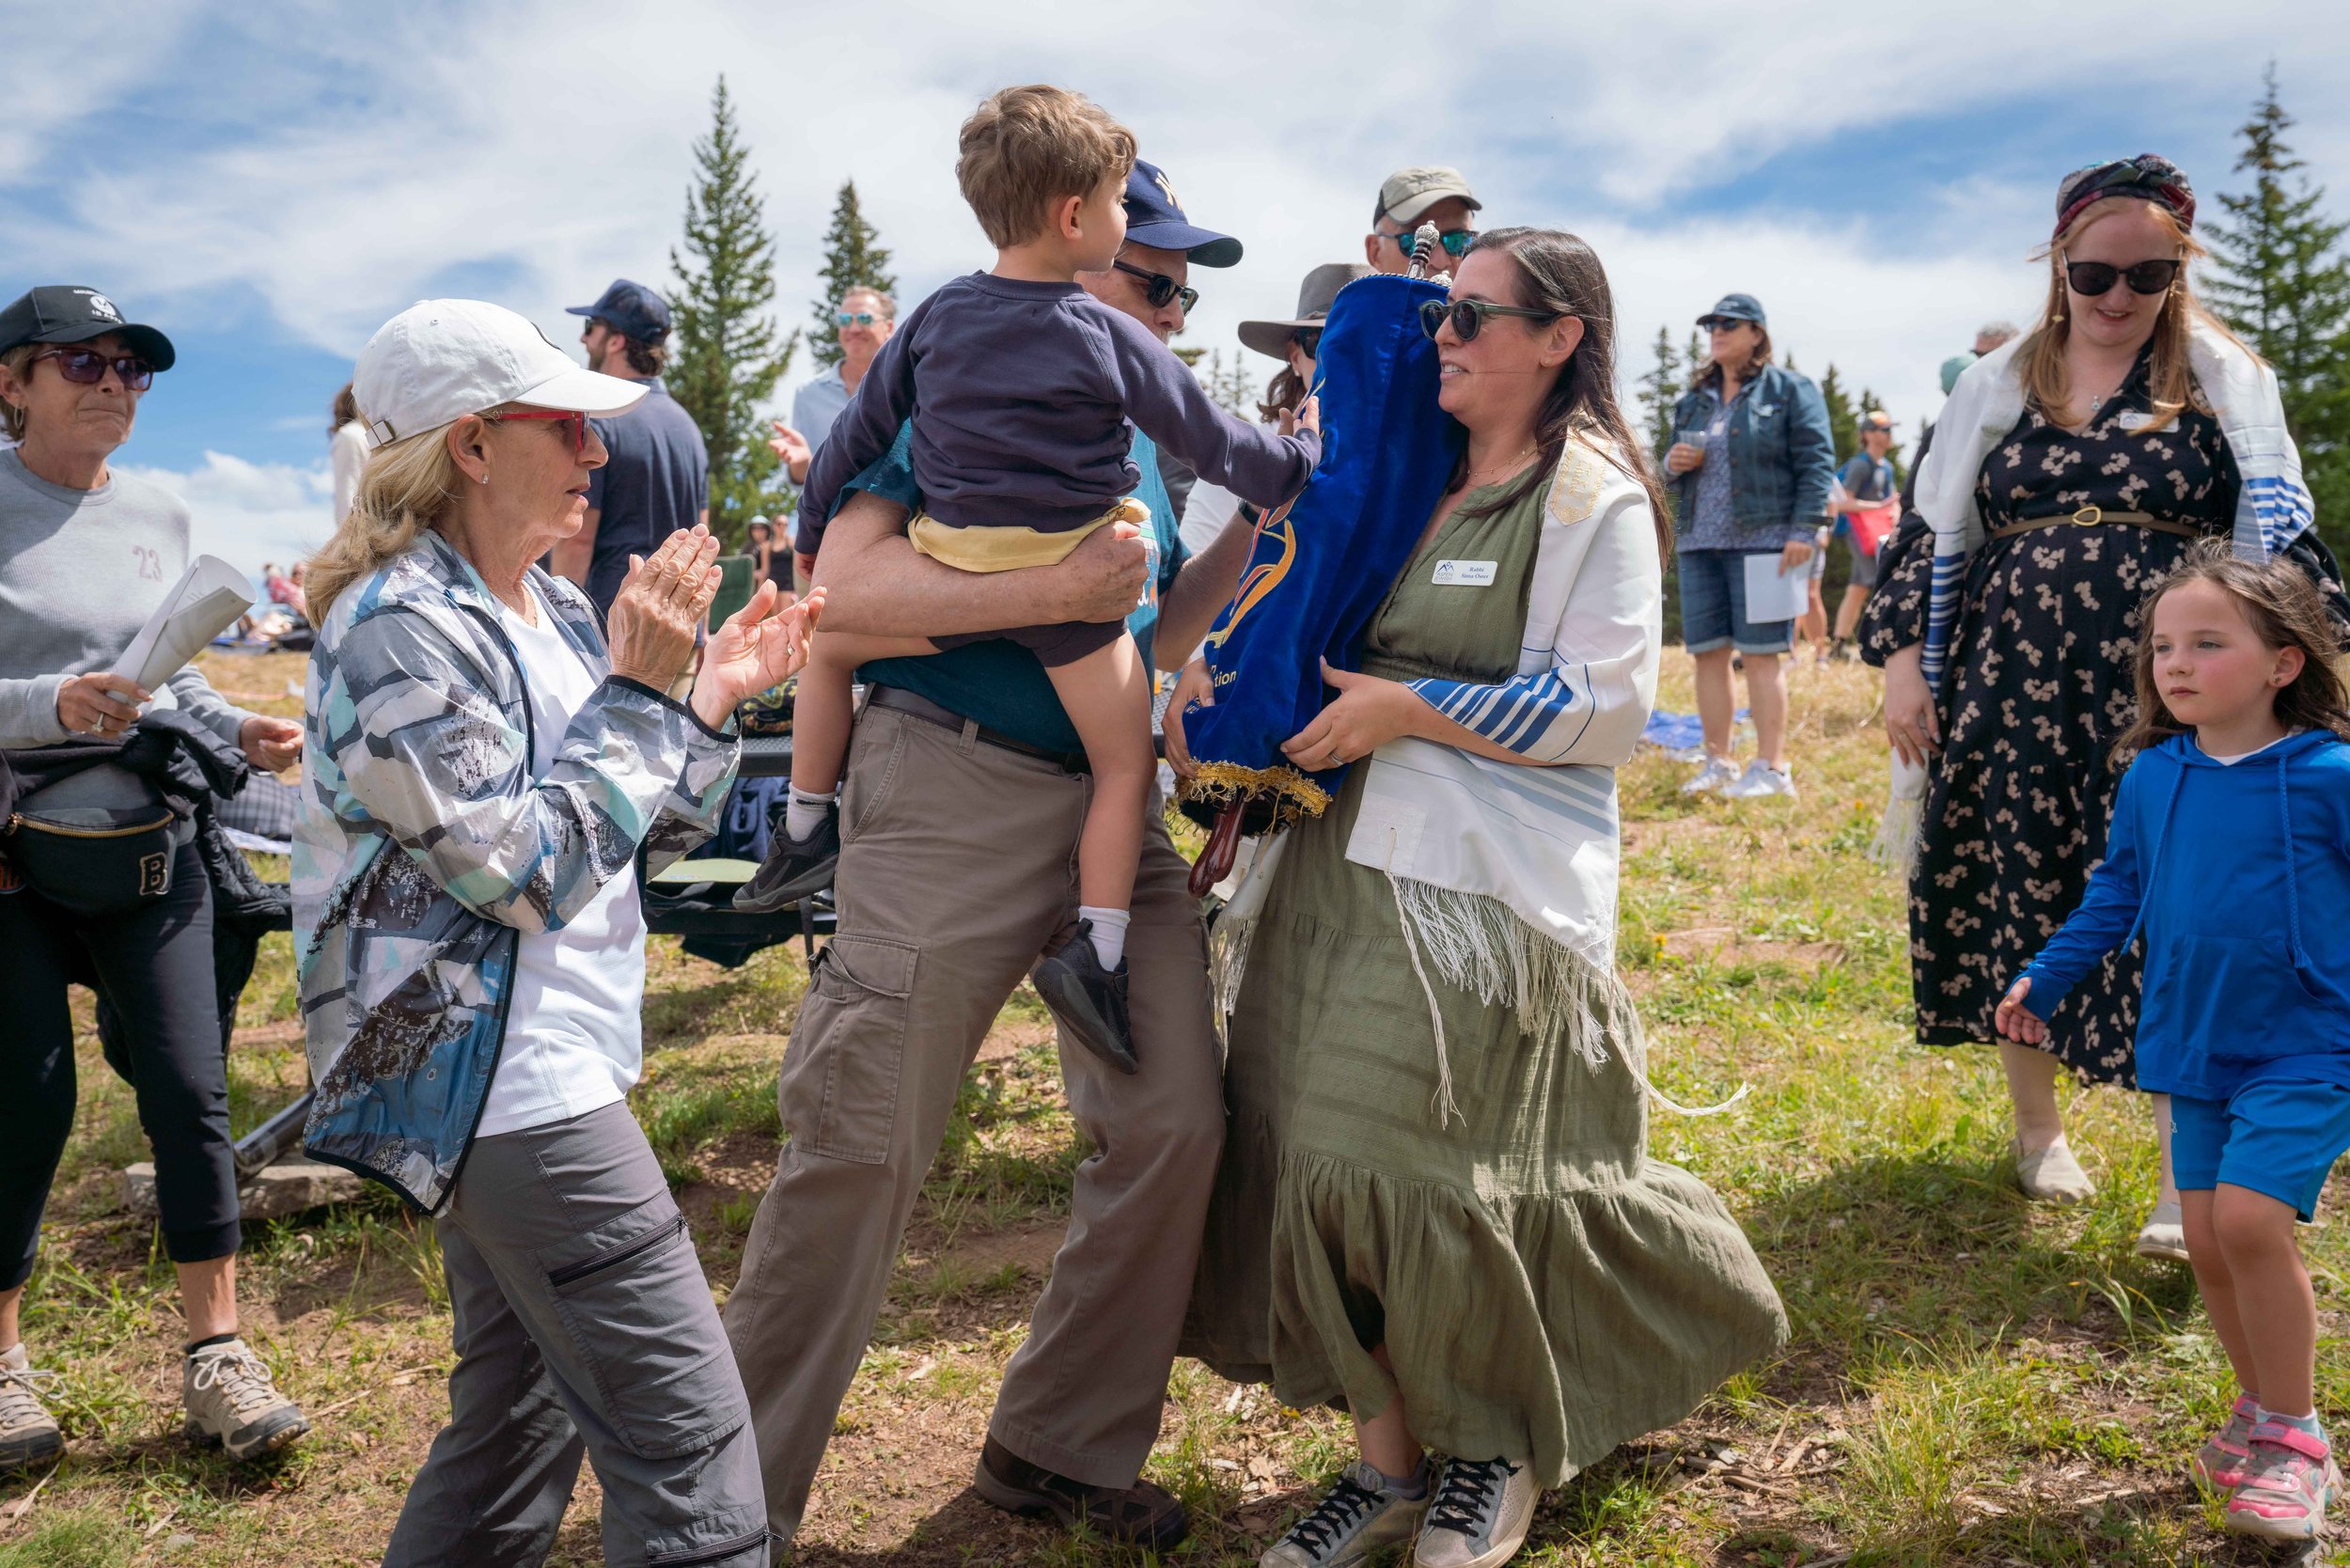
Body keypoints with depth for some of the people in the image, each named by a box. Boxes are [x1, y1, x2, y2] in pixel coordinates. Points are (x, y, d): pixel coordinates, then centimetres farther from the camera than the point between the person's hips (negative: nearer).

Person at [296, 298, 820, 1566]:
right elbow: (529, 871, -20)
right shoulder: (398, 631, -15)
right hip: (505, 1085, -10)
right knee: (690, 1453, -8)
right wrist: (639, 691, -14)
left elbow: (641, 840, 15)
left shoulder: (551, 606, 11)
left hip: (542, 1071, 10)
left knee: (520, 1423, 20)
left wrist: (713, 697, 2)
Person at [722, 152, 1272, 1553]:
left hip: (1111, 798, 8)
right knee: (860, 1146, -3)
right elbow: (846, 588, -17)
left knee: (1174, 1121, 5)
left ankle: (1061, 1449, 23)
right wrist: (1059, 590, -22)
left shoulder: (1135, 431, 18)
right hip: (955, 790, -7)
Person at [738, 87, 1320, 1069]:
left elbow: (859, 432, 12)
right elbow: (1216, 444, 1)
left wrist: (814, 535, 26)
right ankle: (1096, 953, 1)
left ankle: (804, 838, 31)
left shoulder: (938, 318, 4)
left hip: (950, 580, 3)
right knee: (1125, 765, 11)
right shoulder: (1109, 338, -7)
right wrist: (1306, 457, 19)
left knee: (829, 645, 29)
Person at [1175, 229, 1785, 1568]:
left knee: (1432, 1167, -5)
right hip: (1354, 855, 7)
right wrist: (1217, 669, 10)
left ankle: (1499, 1448, 22)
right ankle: (1389, 1460, 17)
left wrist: (1410, 711, -13)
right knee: (1325, 1153, 1)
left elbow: (1609, 707, -12)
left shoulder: (1591, 496, -4)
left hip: (1487, 881, -7)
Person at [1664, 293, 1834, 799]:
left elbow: (1816, 462, -5)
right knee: (1708, 654, 6)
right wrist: (1672, 463, 2)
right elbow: (1677, 464, 27)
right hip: (1700, 545, 6)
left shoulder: (1790, 390, 1)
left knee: (1760, 655, -5)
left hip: (1762, 542, -6)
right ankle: (1718, 763, 14)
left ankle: (1772, 767, 1)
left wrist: (1803, 530, -15)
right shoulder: (1694, 400, 18)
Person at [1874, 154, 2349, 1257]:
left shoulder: (2222, 378, 4)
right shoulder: (1998, 385, 9)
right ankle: (2037, 1125, 28)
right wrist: (1904, 659, 2)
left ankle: (2184, 1178, 7)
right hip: (2014, 692, 2)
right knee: (2021, 904, 9)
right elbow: (1942, 536, 11)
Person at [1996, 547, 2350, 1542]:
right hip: (2196, 1047, 5)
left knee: (2250, 1217, -16)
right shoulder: (2151, 778, 2)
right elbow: (2116, 892, 14)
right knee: (2207, 1238, 8)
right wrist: (2044, 980, 15)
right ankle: (2264, 1411, 29)